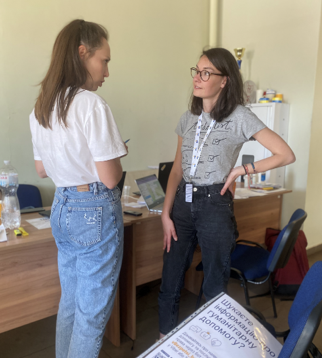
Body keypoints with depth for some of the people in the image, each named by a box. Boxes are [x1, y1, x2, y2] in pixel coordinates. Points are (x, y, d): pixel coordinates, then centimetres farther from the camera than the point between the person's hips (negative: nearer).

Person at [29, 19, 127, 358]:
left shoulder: (41, 107, 5)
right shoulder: (92, 105, -19)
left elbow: (42, 169, 13)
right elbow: (110, 178, -19)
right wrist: (116, 152, 0)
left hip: (61, 209, 8)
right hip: (95, 212, -8)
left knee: (69, 301, 23)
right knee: (93, 312, 8)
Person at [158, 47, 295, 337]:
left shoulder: (239, 117, -6)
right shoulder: (189, 117, 9)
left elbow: (286, 155, -9)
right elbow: (177, 169, 9)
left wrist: (241, 170, -9)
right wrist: (166, 213, 3)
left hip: (215, 204, -5)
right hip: (182, 202, 5)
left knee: (214, 289, 9)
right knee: (169, 284, 12)